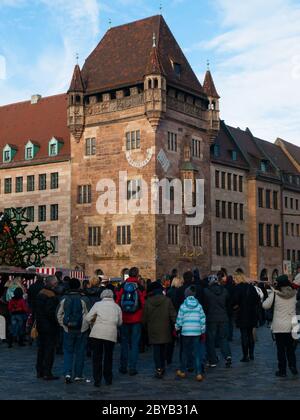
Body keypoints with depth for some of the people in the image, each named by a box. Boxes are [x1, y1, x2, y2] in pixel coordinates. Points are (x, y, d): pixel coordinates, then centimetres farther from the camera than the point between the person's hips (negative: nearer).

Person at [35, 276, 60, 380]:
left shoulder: (40, 294, 9)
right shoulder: (52, 296, -19)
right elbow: (51, 312, -24)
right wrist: (56, 321, -12)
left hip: (40, 326, 9)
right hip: (50, 326, -9)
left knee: (41, 348, 16)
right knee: (50, 349, -2)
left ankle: (39, 371, 24)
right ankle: (47, 373, -1)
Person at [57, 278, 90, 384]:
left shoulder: (64, 299, 0)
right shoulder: (84, 299, -9)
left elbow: (59, 314, 4)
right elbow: (88, 315, -7)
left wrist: (63, 325, 16)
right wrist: (89, 326, 7)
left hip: (68, 330, 2)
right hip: (81, 330, -2)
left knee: (68, 351, 10)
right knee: (80, 352, 8)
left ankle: (67, 373, -6)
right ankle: (78, 375, 13)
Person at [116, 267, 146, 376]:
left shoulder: (122, 286, -1)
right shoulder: (140, 287, -7)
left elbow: (117, 302, 1)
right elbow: (143, 303, -7)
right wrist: (142, 316, 10)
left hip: (124, 319, 2)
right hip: (136, 319, -2)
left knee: (124, 343, 13)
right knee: (134, 343, 3)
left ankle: (123, 367, 16)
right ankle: (132, 368, 1)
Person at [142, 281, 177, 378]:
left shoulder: (148, 302, -6)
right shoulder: (167, 300, -8)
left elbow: (144, 318, 1)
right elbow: (173, 315, -7)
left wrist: (146, 327, 18)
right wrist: (175, 326, 3)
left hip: (153, 330, -1)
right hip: (165, 330, 1)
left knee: (156, 350, 4)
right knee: (163, 350, 16)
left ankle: (158, 369, -5)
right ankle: (162, 367, 26)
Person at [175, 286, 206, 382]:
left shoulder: (183, 306, -4)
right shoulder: (199, 306, 1)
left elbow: (179, 320, -1)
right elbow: (203, 320, 3)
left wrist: (177, 329, 15)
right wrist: (203, 332, 11)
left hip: (185, 332, -1)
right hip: (197, 332, 1)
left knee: (185, 352, 13)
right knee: (197, 353, 2)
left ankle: (183, 371, 25)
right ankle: (199, 373, -5)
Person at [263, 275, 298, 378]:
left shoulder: (275, 294, -10)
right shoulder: (294, 293, -2)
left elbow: (265, 305, -3)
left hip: (279, 326, -2)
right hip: (291, 326, 2)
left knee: (281, 349, 6)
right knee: (290, 348, 16)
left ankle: (282, 371, 9)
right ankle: (293, 365, 1)